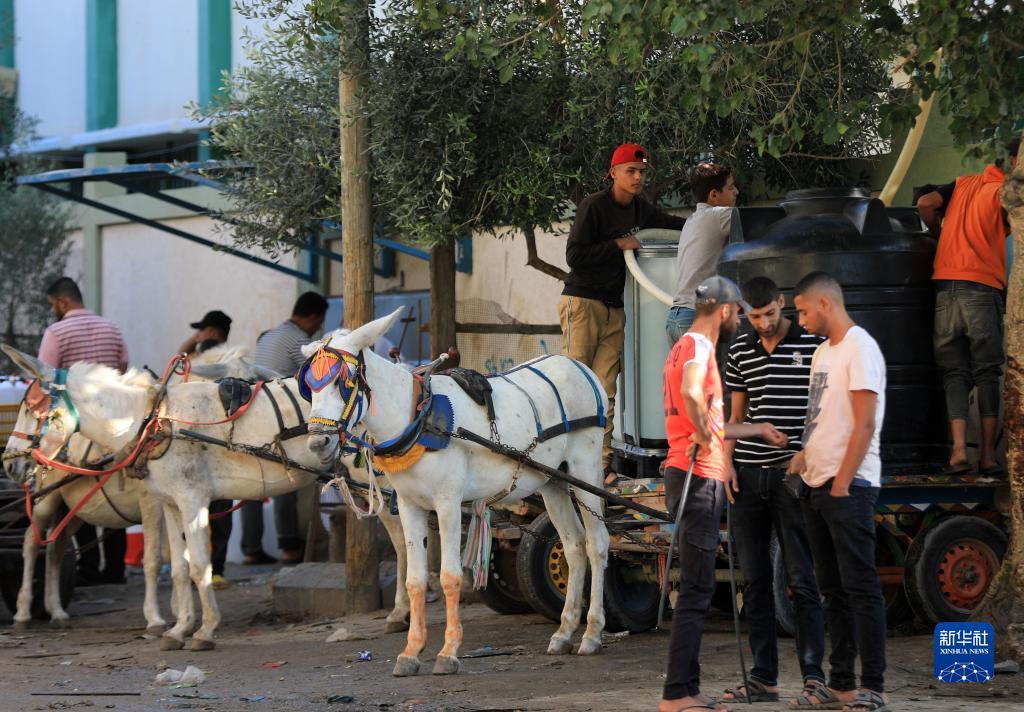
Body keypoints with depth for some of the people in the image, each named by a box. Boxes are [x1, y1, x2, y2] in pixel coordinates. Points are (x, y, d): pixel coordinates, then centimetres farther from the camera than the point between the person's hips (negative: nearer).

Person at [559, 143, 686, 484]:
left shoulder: (639, 209, 12)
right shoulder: (593, 206, -10)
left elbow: (666, 221, 32)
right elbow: (574, 256, -14)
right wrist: (618, 244, -14)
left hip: (613, 309, 7)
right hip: (582, 302, -6)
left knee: (605, 391, 0)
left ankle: (600, 464, -3)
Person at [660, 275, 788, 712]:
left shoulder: (687, 346, 22)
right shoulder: (698, 345, -10)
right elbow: (691, 393, -34)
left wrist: (756, 430, 35)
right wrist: (705, 435, -21)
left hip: (688, 475, 10)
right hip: (698, 477, -10)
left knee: (697, 589, 13)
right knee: (697, 590, -10)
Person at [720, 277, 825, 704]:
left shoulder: (813, 346, -2)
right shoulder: (739, 353, 12)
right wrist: (726, 461, 6)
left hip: (794, 473, -5)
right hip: (748, 476, 5)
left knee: (802, 579, -6)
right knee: (755, 581, 6)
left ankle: (813, 675, -3)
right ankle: (763, 679, 10)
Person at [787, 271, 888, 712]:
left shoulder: (860, 348, -10)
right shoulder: (823, 352, 18)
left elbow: (864, 424, -16)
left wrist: (842, 483, -18)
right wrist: (806, 455, 10)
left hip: (849, 486, -9)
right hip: (817, 487, 9)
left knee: (860, 588, -8)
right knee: (833, 589, 11)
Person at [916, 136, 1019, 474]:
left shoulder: (963, 184, 15)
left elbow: (925, 203, 6)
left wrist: (941, 236, 20)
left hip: (944, 285, 5)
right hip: (983, 287, -5)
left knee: (954, 372, 5)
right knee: (987, 373, 2)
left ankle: (959, 449, -8)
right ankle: (988, 455, -1)